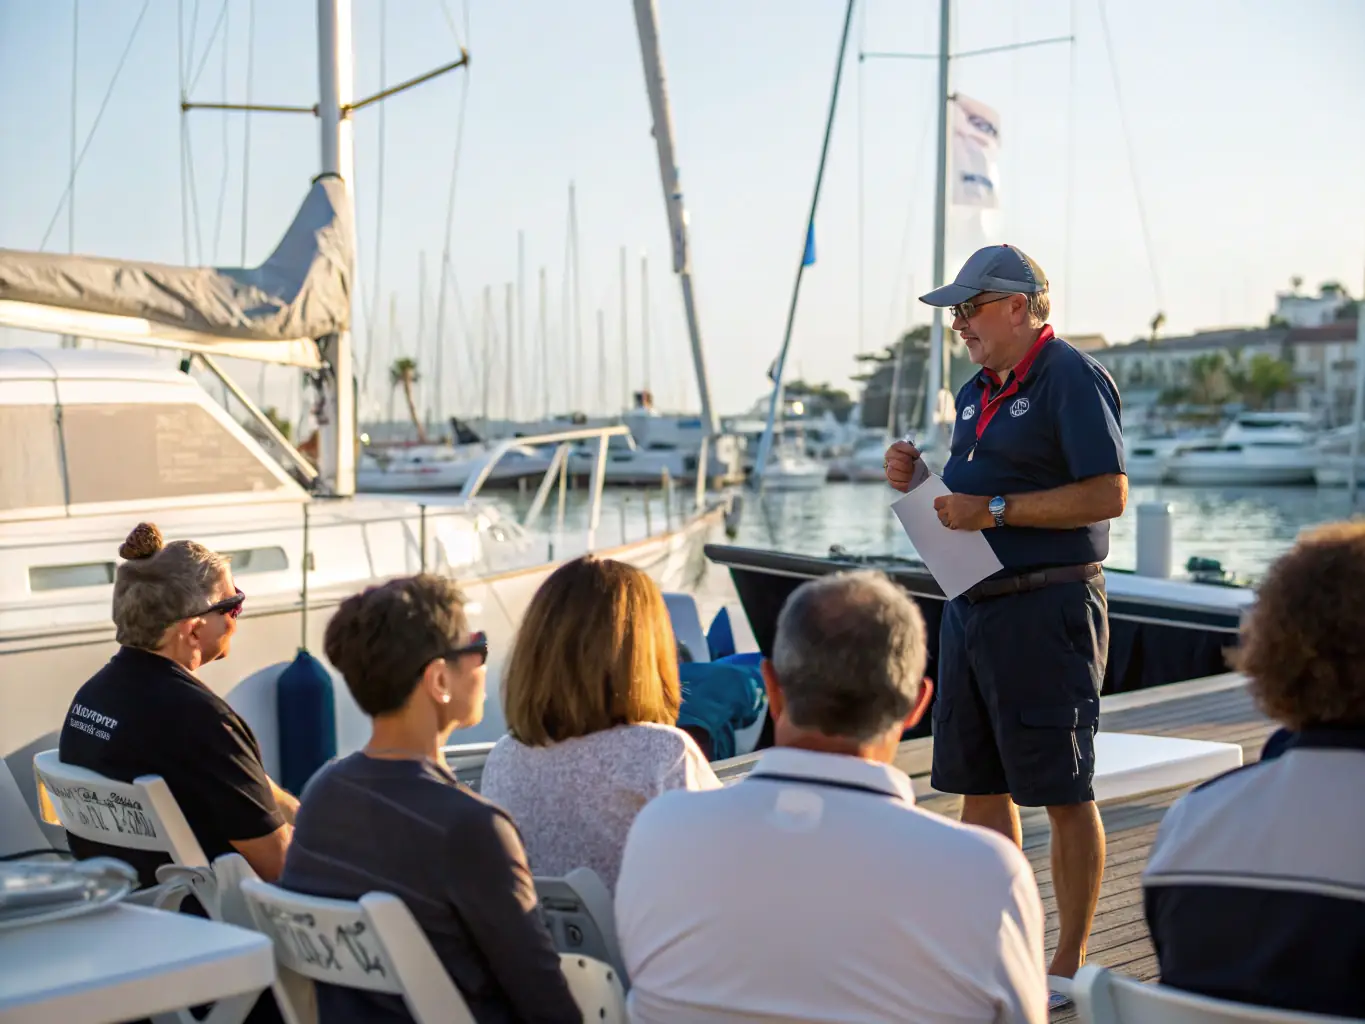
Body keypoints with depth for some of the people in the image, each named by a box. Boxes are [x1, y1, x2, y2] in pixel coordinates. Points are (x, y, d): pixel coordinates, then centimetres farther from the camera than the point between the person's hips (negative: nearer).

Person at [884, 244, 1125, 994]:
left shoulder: (1070, 378, -10)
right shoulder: (976, 393, 16)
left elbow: (1107, 495, -18)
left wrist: (993, 509, -19)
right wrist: (916, 479, 5)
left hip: (1047, 611, -9)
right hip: (972, 605, 9)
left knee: (1064, 794, 0)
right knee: (979, 787, 12)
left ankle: (1069, 964, 9)